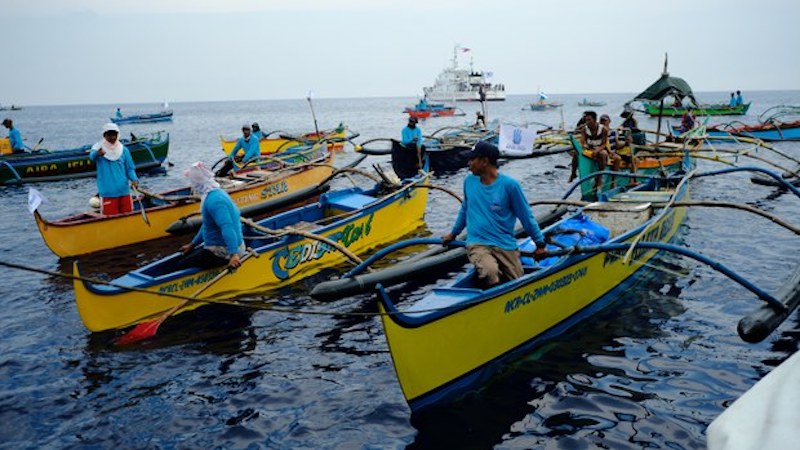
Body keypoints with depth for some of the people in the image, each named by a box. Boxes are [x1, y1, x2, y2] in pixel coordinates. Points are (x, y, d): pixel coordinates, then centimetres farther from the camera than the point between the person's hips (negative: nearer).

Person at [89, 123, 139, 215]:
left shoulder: (124, 150, 4)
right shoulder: (99, 148, -2)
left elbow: (130, 168, 7)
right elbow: (92, 156, -24)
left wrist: (134, 179, -13)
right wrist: (97, 154, -48)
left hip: (124, 192, 3)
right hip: (107, 194, -3)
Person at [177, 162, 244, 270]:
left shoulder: (213, 200, -23)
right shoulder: (217, 192, 10)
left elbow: (227, 227, -36)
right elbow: (207, 226, 22)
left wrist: (233, 254, -45)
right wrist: (192, 244, 28)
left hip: (223, 252, -10)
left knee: (181, 266, -7)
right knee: (186, 256, 25)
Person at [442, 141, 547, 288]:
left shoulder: (509, 185, -6)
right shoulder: (469, 181, 5)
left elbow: (526, 217, 0)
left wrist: (540, 244, 3)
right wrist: (453, 233, 30)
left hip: (506, 245, 0)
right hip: (477, 244, 0)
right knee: (490, 273, -31)